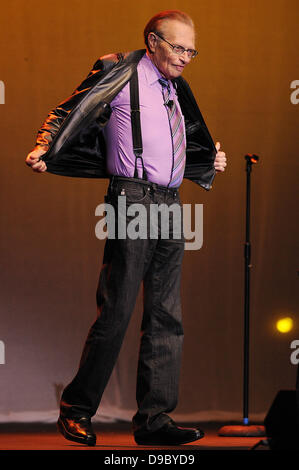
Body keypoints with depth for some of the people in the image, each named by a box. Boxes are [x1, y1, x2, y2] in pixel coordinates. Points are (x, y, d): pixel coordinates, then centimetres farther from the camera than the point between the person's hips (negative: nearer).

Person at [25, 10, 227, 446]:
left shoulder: (176, 90, 20)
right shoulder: (121, 76, 0)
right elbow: (69, 114, -1)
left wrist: (210, 162, 22)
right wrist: (43, 149, -15)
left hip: (170, 205, 7)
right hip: (132, 200, -7)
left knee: (167, 316, 3)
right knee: (116, 311, -8)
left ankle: (155, 418, 5)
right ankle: (76, 410, 3)